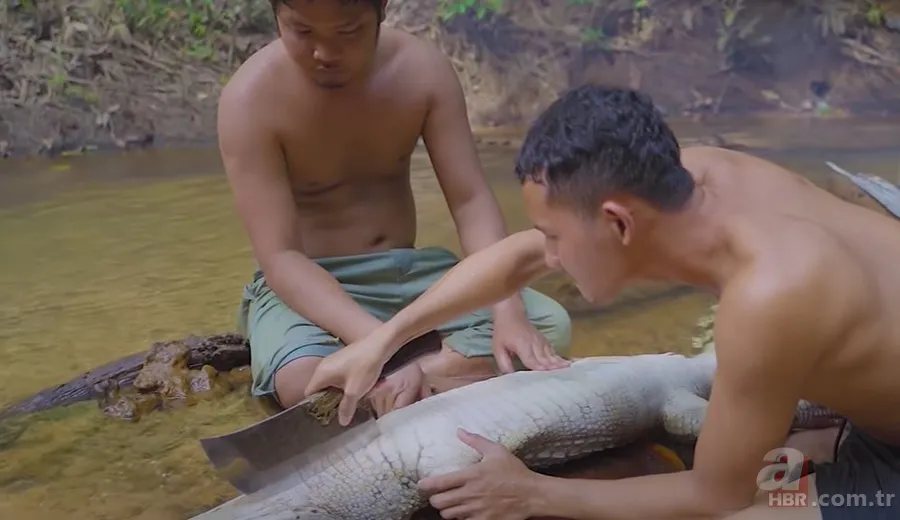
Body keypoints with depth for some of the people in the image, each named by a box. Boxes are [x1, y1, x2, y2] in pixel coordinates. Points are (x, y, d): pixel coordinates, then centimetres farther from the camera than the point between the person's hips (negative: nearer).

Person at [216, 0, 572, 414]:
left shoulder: (423, 69, -9)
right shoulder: (250, 99, -19)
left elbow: (470, 201, -10)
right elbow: (280, 258, -24)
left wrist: (507, 312, -27)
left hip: (411, 272, 4)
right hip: (307, 286, -3)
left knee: (549, 325, -15)